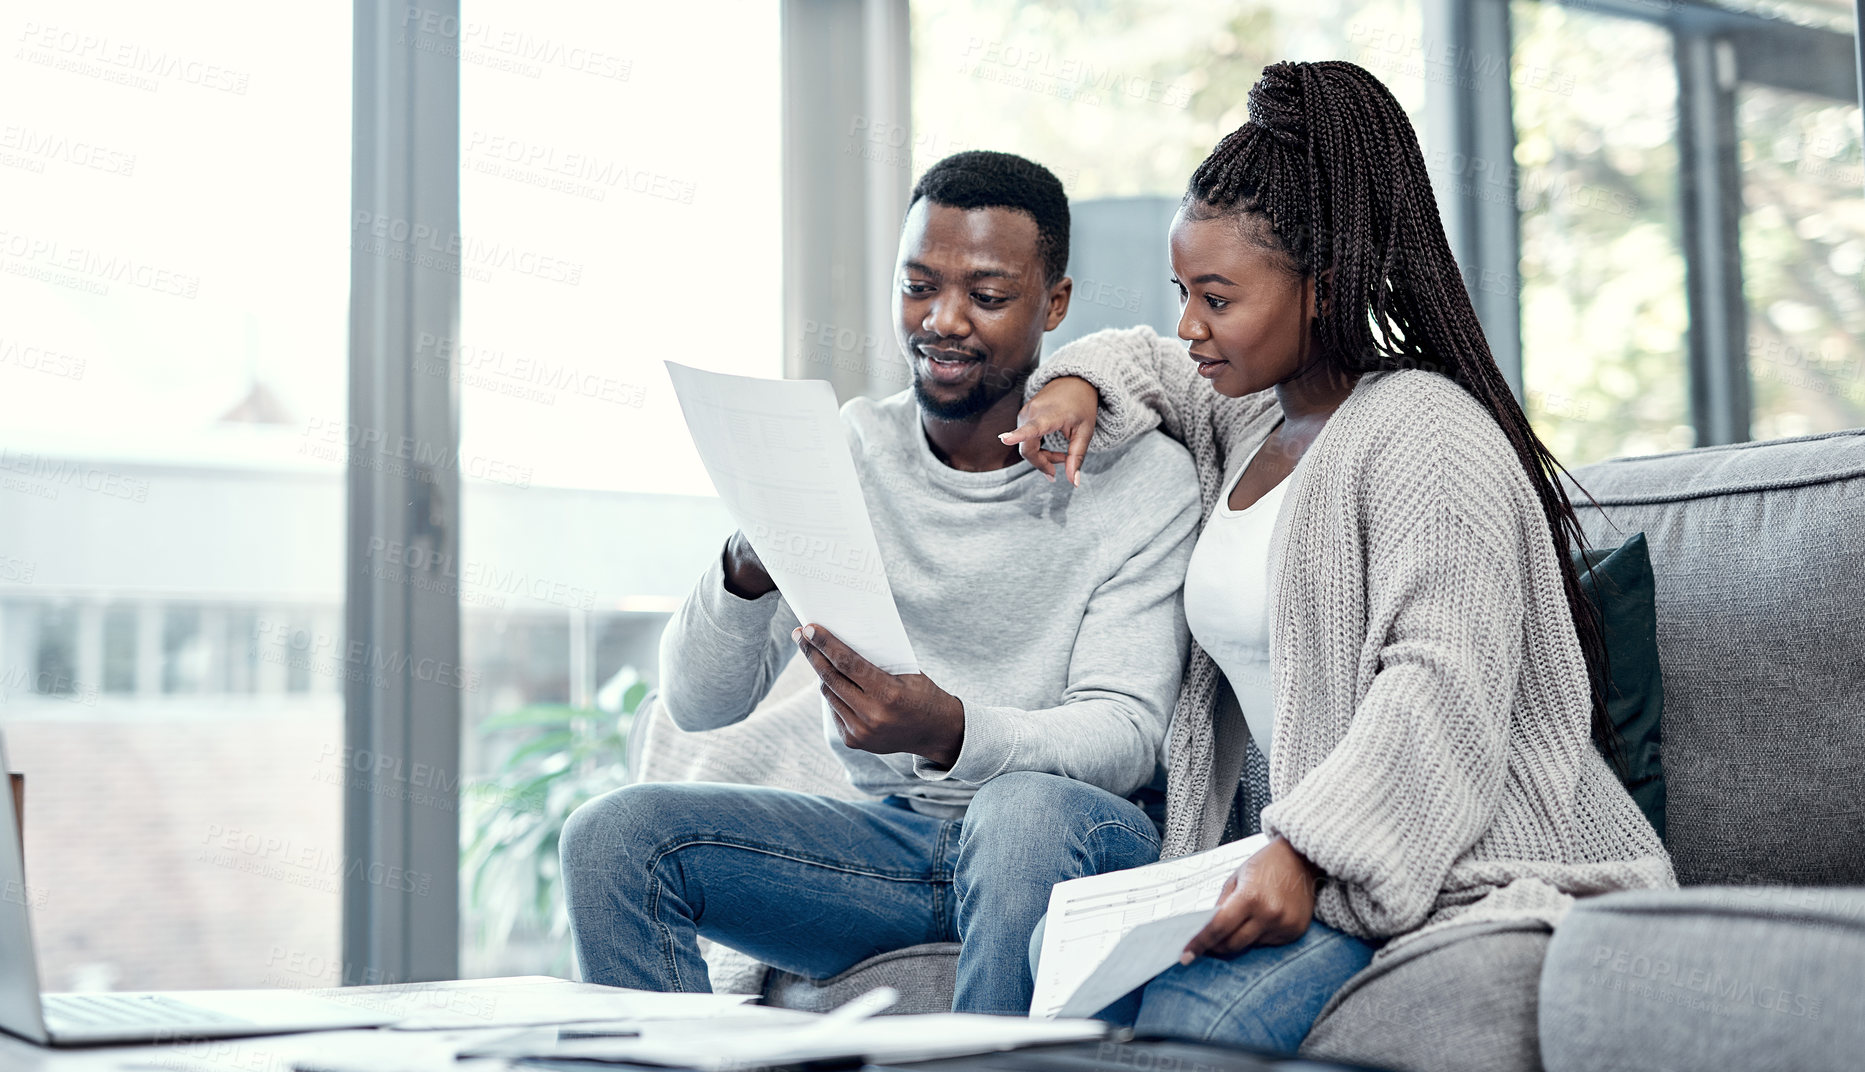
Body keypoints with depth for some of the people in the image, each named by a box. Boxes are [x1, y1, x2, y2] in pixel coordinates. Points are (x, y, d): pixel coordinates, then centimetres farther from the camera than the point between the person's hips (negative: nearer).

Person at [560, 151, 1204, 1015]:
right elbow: (698, 704, -1)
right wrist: (749, 570, -23)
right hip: (886, 838, 3)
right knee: (616, 834, -18)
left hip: (1069, 849, -3)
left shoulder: (1143, 479, -5)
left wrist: (951, 731, -32)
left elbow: (1128, 736, -13)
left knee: (1026, 810, -38)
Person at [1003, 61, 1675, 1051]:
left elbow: (1442, 684, -21)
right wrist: (1078, 383, 17)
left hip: (1468, 875, -8)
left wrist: (1303, 851, -31)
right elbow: (1150, 363, 42)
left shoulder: (1424, 433, -10)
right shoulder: (1241, 416, 18)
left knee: (1187, 1019, -33)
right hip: (1302, 864, 8)